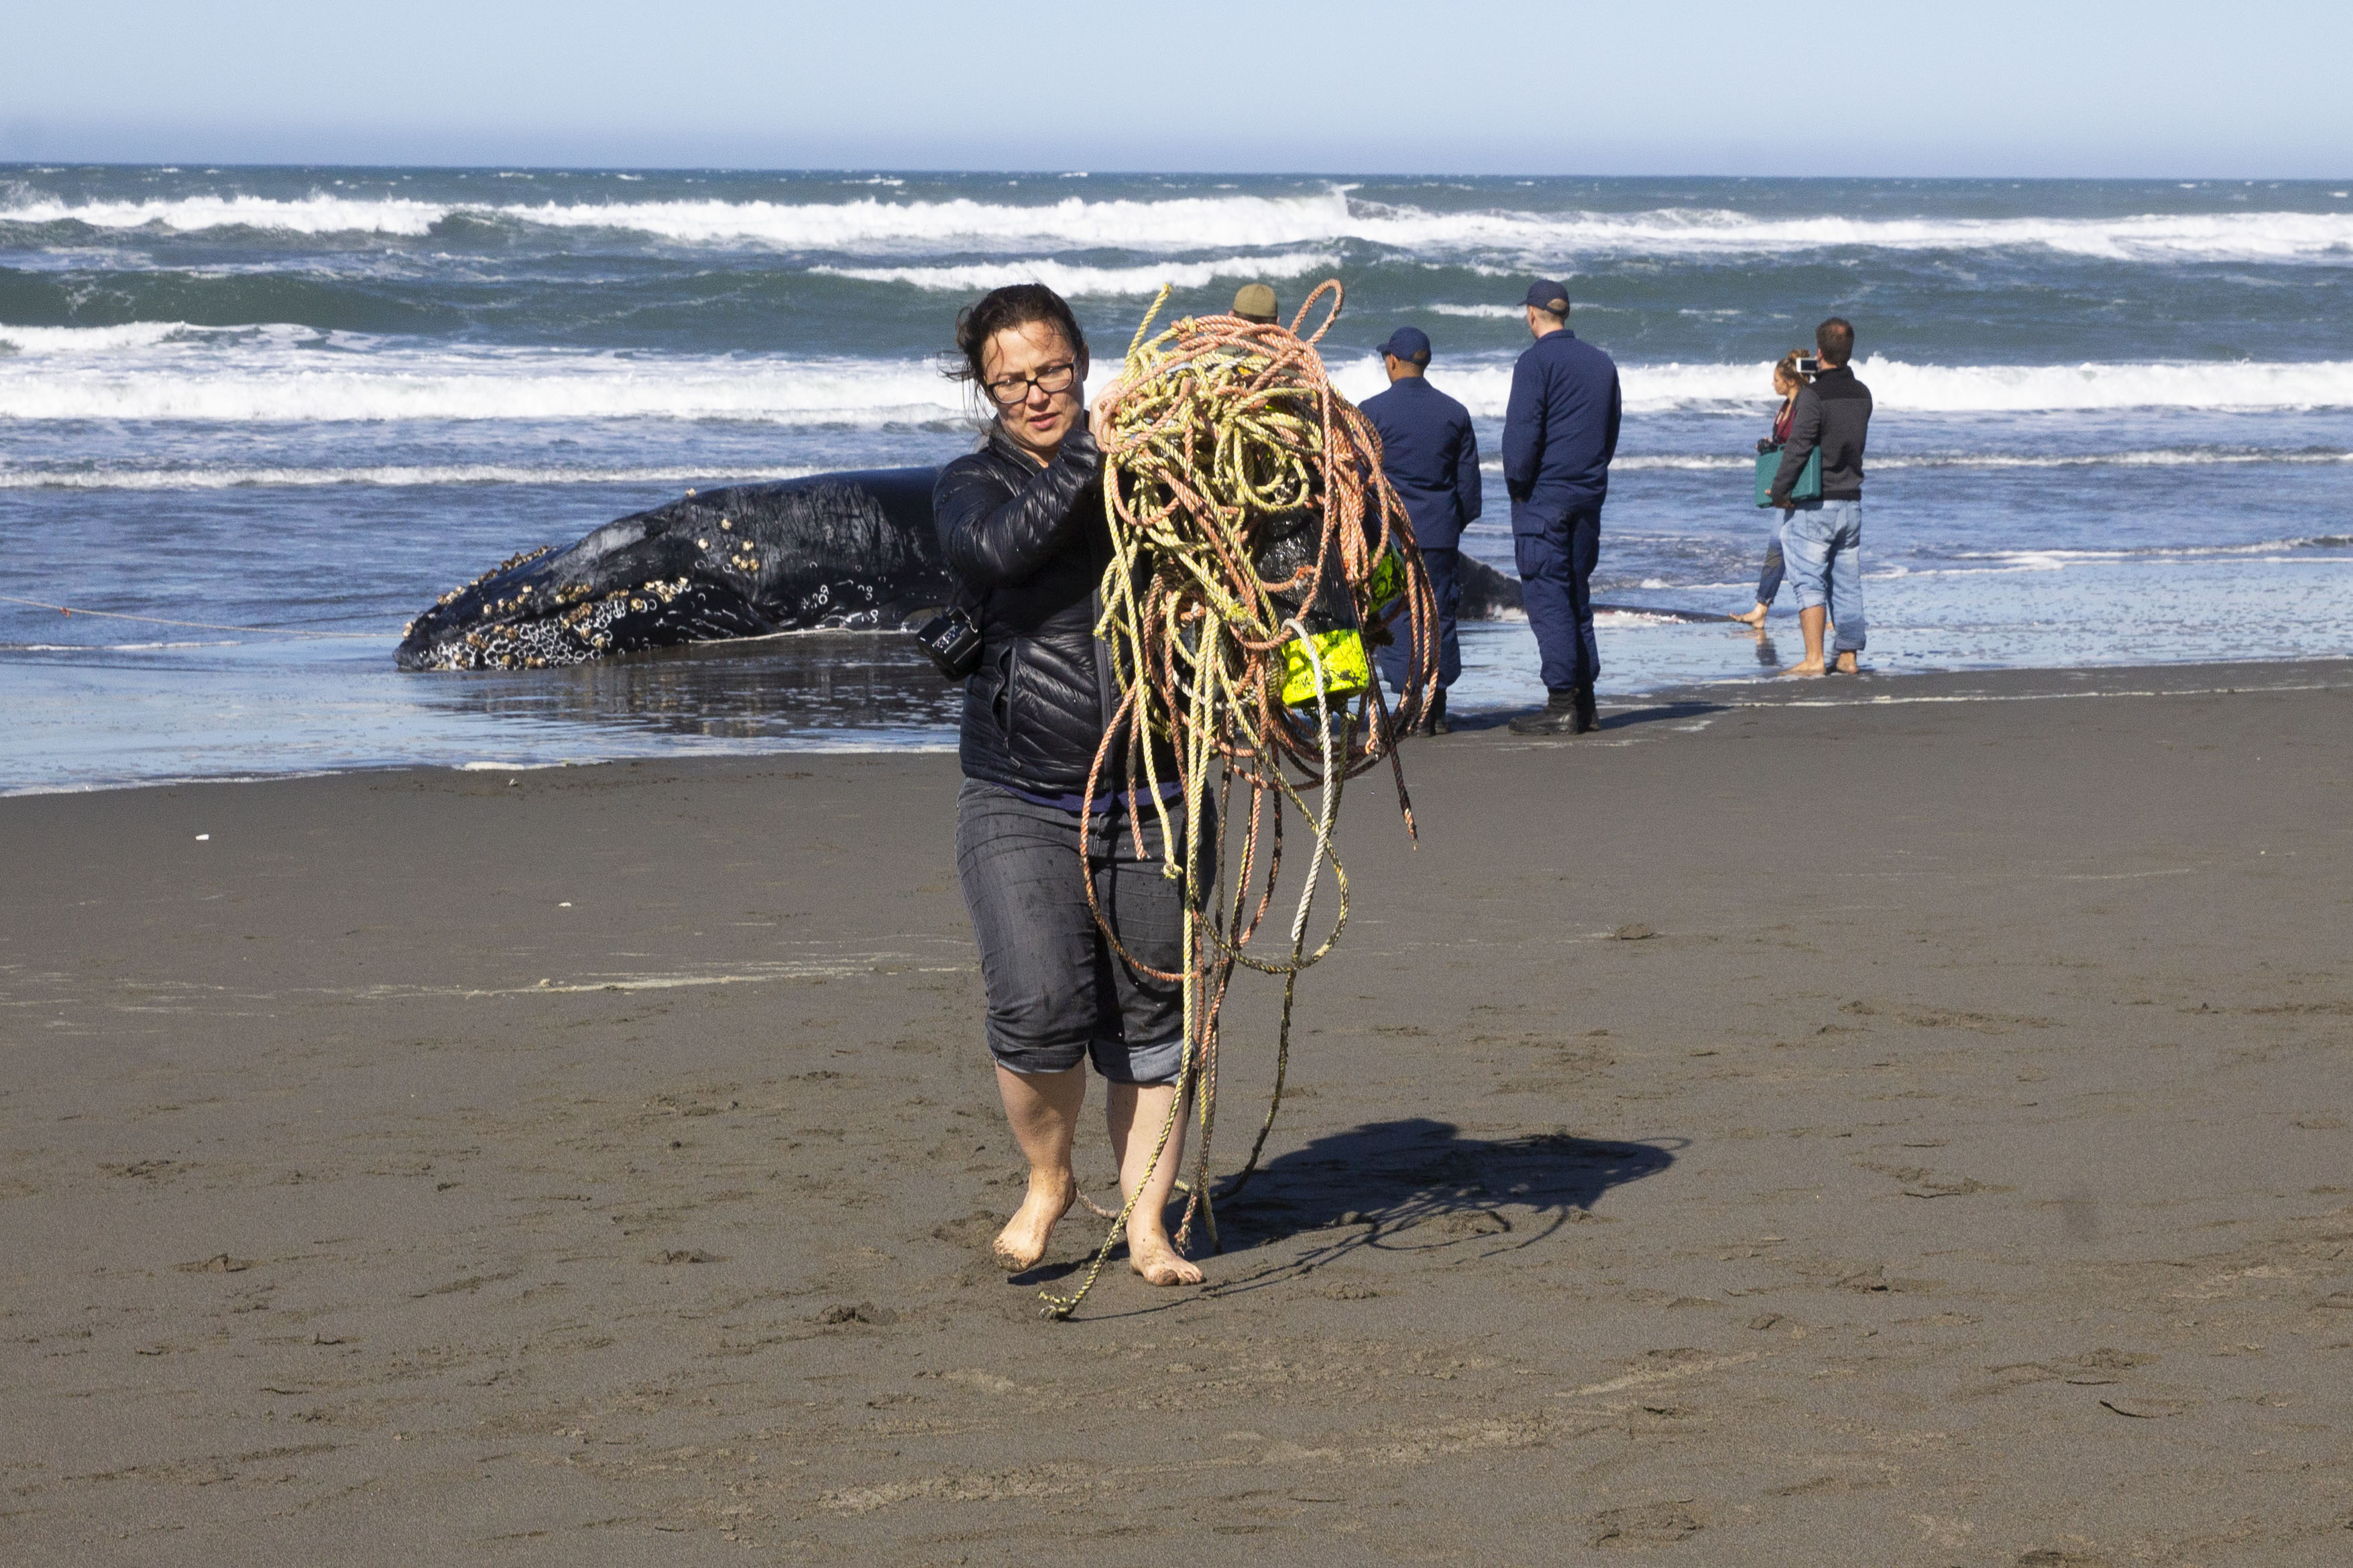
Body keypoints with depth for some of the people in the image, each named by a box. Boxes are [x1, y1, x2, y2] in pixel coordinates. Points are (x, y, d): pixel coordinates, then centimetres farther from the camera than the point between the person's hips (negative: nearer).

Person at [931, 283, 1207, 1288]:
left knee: (1149, 1015, 5)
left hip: (1153, 797, 2)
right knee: (1042, 1006, -15)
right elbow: (1002, 547, -20)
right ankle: (1047, 1183, 11)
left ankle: (1147, 1227, 18)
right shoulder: (973, 485, 2)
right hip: (1021, 801, -2)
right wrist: (1093, 450, -23)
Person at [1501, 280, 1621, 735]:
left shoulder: (1535, 363, -10)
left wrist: (1517, 487, -5)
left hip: (1543, 497, -7)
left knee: (1548, 597, -6)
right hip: (1589, 494, 7)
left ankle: (1561, 705, -9)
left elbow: (1522, 433, -16)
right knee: (1577, 596, 13)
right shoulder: (1602, 364, 12)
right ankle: (1585, 703, 11)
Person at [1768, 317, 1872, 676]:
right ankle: (1847, 656, 15)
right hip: (1851, 500, 6)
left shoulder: (1814, 396, -16)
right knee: (1847, 584, 11)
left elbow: (1797, 447, -18)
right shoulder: (1862, 395, 6)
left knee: (1809, 581, -5)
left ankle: (1814, 658, -12)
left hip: (1813, 506, -6)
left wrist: (1779, 490, -9)